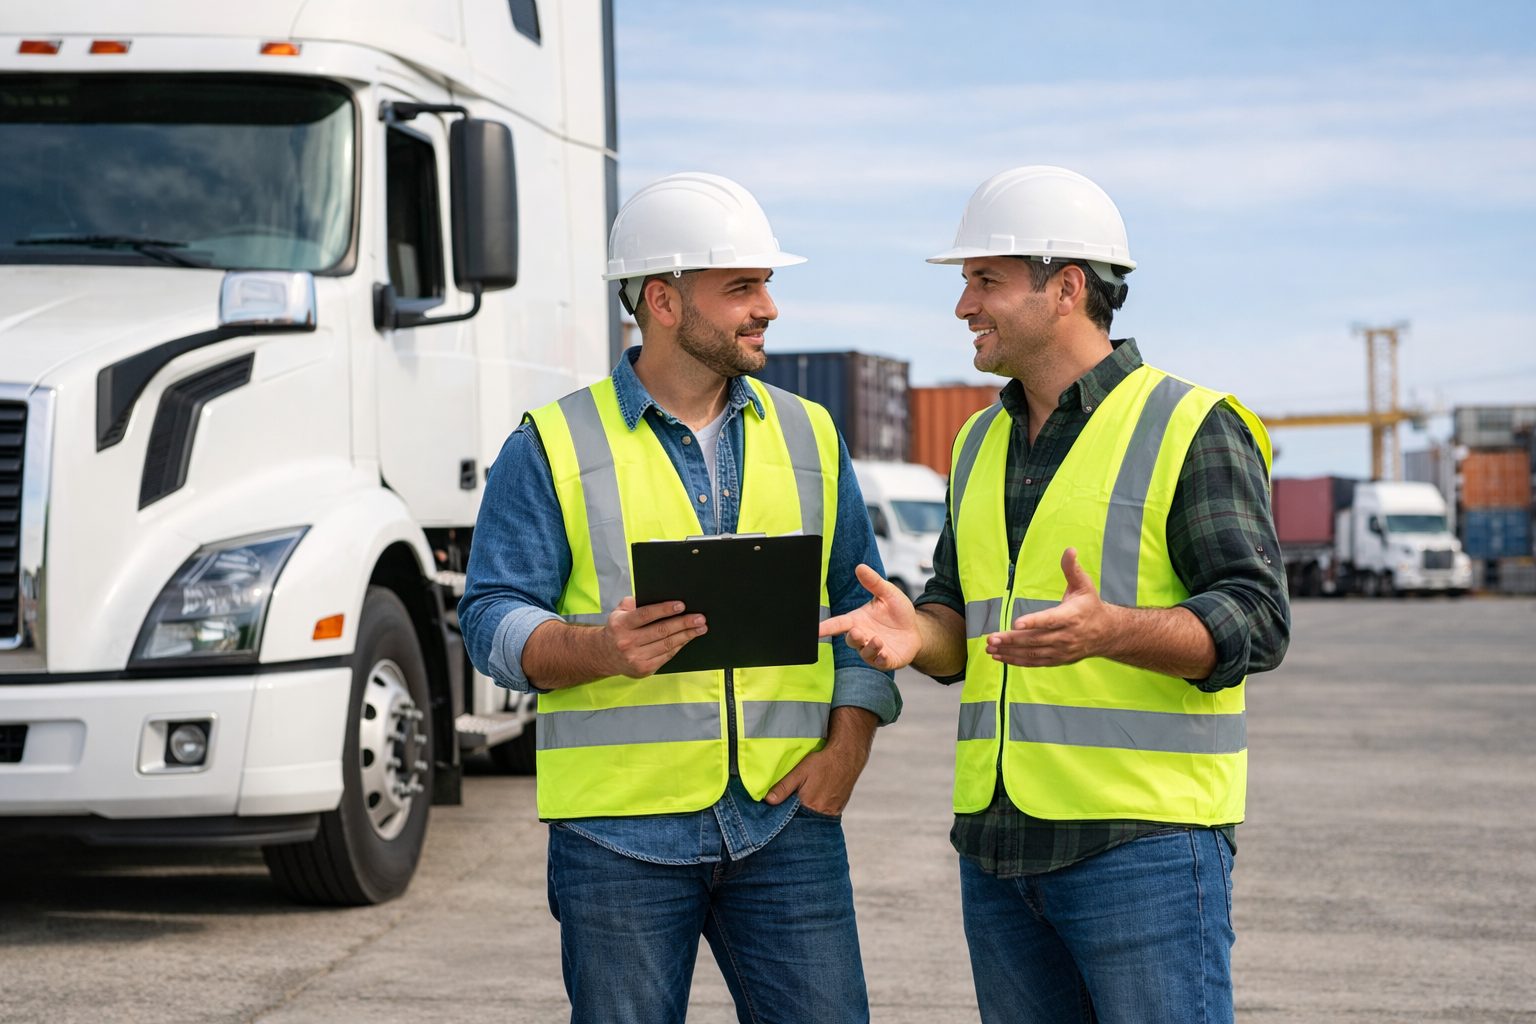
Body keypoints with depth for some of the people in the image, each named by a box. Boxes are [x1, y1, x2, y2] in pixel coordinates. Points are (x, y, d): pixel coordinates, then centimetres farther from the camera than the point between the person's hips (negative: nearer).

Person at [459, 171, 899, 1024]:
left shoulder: (807, 436, 13)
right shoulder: (553, 447, 1)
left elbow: (862, 607, 15)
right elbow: (494, 618, -4)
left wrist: (848, 744, 0)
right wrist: (599, 647, -23)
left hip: (785, 824, 3)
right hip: (619, 828, -3)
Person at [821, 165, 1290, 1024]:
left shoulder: (1192, 428, -7)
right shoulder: (985, 444, 16)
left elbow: (1253, 621, -13)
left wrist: (1109, 631, -31)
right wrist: (917, 633, -5)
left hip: (1145, 835, -7)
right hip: (999, 838, 7)